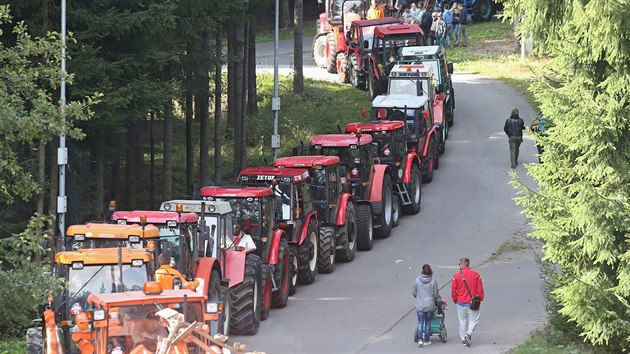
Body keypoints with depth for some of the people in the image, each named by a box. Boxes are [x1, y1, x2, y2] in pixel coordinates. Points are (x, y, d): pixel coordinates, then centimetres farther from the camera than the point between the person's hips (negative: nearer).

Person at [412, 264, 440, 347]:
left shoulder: (417, 280, -7)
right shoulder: (433, 281, -9)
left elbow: (414, 293, 1)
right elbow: (436, 294, -3)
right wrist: (437, 300, 18)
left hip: (419, 305, 0)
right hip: (430, 305, 0)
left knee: (420, 323, 6)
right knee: (428, 323, 11)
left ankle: (420, 339, -7)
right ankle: (426, 340, 18)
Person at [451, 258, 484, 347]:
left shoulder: (456, 275, -5)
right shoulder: (475, 274, -4)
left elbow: (453, 290, -2)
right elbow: (480, 288, -1)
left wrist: (455, 299, 13)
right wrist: (480, 298, 11)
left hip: (461, 302, 1)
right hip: (472, 302, -1)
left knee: (463, 321, 12)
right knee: (473, 320, 7)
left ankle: (464, 339, 15)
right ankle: (468, 334, -15)